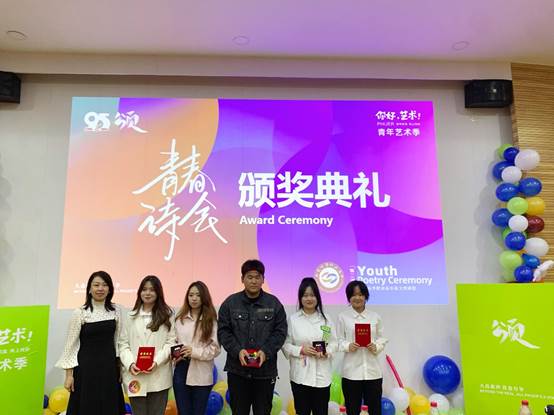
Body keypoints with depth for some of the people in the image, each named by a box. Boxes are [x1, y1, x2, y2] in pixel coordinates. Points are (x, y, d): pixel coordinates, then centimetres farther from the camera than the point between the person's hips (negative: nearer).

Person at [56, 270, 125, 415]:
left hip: (109, 367, 3)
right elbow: (71, 344, -5)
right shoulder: (80, 313, -9)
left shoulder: (116, 310, 1)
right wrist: (69, 374, -5)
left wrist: (119, 365, 8)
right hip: (87, 367, -3)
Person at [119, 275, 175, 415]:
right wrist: (130, 364, -11)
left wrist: (157, 361, -15)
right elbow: (123, 344, 6)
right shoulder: (131, 316, 11)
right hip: (136, 376, 1)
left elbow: (170, 342, -1)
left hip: (159, 377, -1)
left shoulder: (167, 315, 4)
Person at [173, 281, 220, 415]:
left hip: (201, 375, -2)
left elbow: (215, 348, -7)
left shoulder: (211, 320, -3)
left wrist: (194, 352, -18)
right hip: (181, 372, 2)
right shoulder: (180, 319, 6)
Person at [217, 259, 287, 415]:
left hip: (265, 370, 0)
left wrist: (266, 351, -15)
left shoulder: (274, 303, 1)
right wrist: (237, 350, -15)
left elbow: (280, 331, 0)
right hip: (237, 370, 0)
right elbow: (223, 331, -1)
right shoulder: (230, 302, 1)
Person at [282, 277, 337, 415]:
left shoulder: (326, 319, 5)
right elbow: (285, 345, -2)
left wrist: (326, 352, -14)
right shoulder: (293, 319, -2)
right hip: (300, 375, -1)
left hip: (322, 375, 2)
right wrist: (300, 350, -17)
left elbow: (334, 343, 5)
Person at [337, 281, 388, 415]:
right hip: (351, 371, -2)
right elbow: (339, 340, 0)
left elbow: (382, 338, 8)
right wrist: (348, 346, -18)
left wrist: (376, 347, -11)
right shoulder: (343, 317, 1)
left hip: (373, 370, 2)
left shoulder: (375, 317, 7)